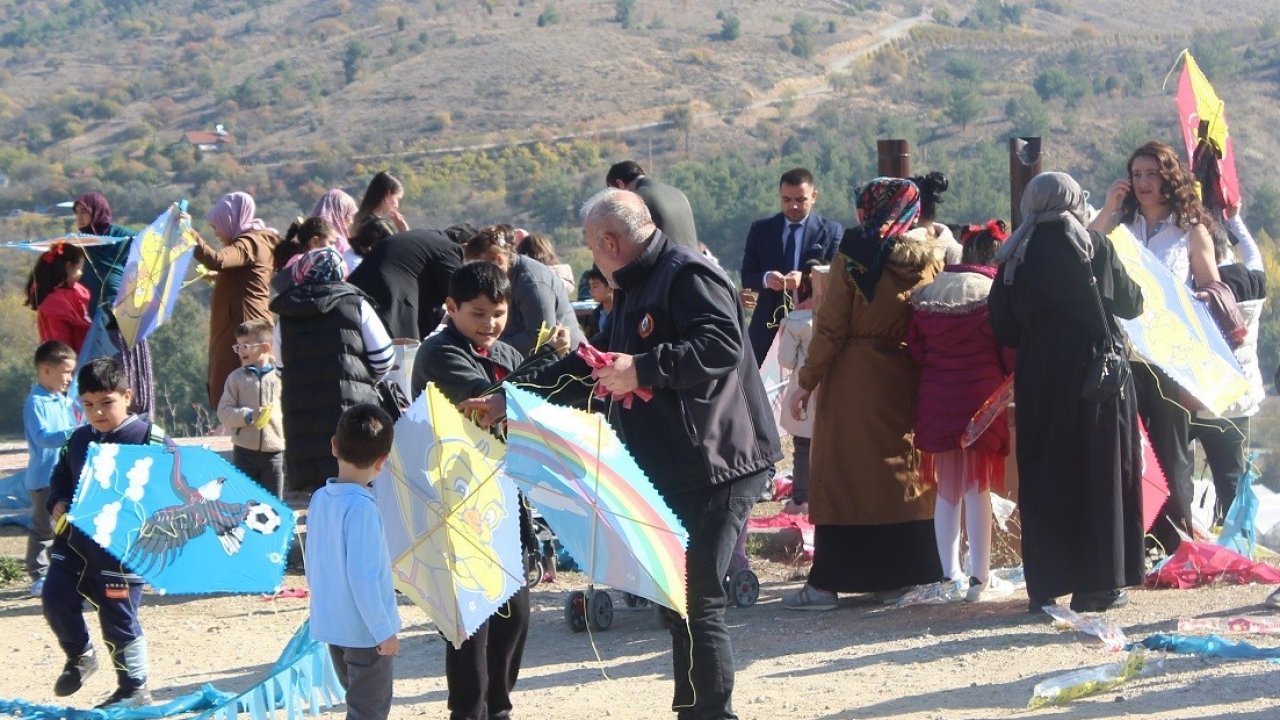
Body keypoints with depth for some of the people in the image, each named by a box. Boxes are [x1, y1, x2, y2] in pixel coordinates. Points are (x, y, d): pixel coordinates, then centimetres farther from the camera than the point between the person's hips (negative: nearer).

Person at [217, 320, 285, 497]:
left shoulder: (280, 378, -2)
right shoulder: (236, 378, 1)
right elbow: (224, 413, -2)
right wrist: (248, 416, -19)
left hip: (274, 451, -1)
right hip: (244, 451, 1)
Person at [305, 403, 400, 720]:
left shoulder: (319, 499, 1)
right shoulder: (361, 507, -22)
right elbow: (362, 576, -24)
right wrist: (384, 631, -17)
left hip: (331, 625, 8)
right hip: (365, 632, -8)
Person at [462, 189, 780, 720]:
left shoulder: (687, 275, -11)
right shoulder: (634, 289, 23)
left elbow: (722, 345, -27)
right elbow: (590, 367, 30)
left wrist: (643, 369, -27)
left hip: (715, 466, -11)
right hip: (670, 471, 11)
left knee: (696, 604, -10)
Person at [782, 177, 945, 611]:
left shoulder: (853, 257, -10)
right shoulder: (930, 260, 2)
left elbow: (830, 328, -11)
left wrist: (807, 382, -6)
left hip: (853, 381, -4)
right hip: (907, 383, 4)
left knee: (844, 476, 1)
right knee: (904, 472, 13)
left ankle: (827, 582, 1)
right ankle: (897, 576, 15)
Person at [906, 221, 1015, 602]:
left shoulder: (926, 293, 6)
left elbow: (915, 348, 6)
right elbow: (1011, 355, -7)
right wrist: (1006, 375, 14)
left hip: (936, 400, 4)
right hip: (980, 398, -4)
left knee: (946, 491, 12)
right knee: (977, 489, 0)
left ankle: (949, 574, 16)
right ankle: (980, 578, 3)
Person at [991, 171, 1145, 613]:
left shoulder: (1016, 256, 1)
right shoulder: (1095, 247, -2)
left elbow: (1002, 328, 1)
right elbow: (1131, 304, 6)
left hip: (1038, 382, 1)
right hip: (1097, 374, -1)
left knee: (1043, 481, 7)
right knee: (1099, 475, 5)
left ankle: (1045, 585, 7)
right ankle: (1099, 585, 5)